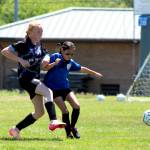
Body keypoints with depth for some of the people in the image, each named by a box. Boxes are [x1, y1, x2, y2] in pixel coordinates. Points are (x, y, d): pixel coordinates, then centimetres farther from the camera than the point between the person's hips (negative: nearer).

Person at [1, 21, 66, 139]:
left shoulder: (39, 46, 13)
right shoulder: (23, 45, -7)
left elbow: (42, 64, 24)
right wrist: (20, 60, -18)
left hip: (35, 79, 8)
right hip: (25, 78, -8)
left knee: (40, 112, 4)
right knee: (48, 92, -30)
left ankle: (16, 130, 15)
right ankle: (53, 121, -41)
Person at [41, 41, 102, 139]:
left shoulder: (70, 62, 4)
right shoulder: (55, 57, -12)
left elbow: (81, 69, 20)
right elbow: (45, 67, -18)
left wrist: (94, 73, 30)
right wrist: (54, 64, -34)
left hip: (65, 87, 5)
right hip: (53, 88, -5)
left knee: (76, 106, -10)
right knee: (65, 110, -14)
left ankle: (72, 126, 12)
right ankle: (68, 132, 2)